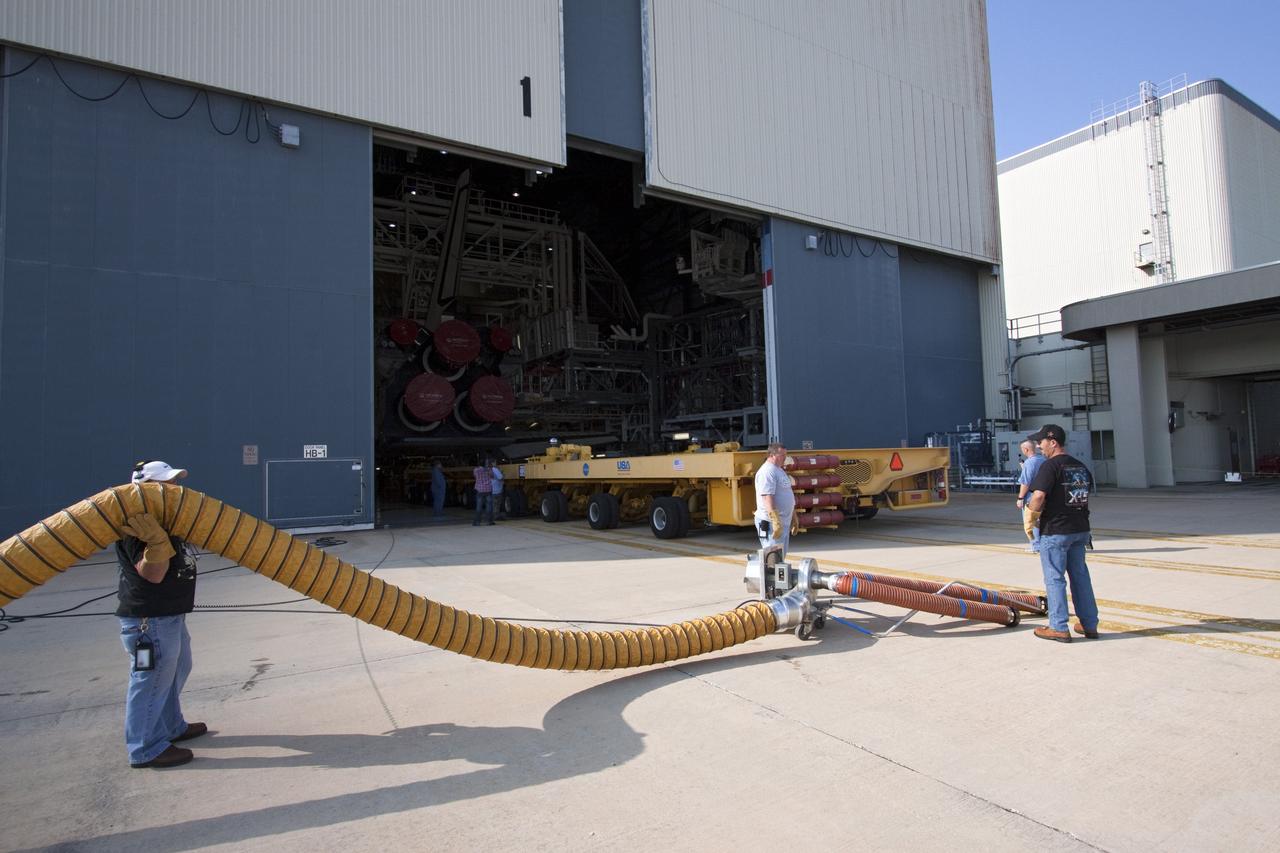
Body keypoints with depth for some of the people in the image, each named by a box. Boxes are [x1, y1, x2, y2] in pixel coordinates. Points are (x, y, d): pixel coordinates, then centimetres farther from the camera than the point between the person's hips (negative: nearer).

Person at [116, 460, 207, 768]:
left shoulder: (160, 520, 11)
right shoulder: (137, 526, -21)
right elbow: (153, 573, -28)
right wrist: (157, 540, -39)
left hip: (169, 615, 11)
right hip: (149, 620, -11)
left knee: (174, 673, 24)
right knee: (152, 682, 1)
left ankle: (171, 727, 40)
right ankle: (146, 749, 13)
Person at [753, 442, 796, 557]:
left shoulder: (778, 470, 18)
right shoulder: (767, 471, -15)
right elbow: (767, 497, -25)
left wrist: (794, 516, 27)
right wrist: (775, 521, -30)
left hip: (784, 522, 10)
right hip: (772, 522, -10)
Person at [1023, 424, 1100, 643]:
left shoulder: (1050, 466, -15)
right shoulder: (1081, 466, 12)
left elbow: (1038, 495, -24)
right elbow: (1087, 491, 18)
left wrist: (1030, 518, -11)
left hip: (1055, 531, -8)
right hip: (1080, 530, 8)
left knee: (1054, 578, 0)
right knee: (1080, 576, 16)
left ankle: (1059, 628, 4)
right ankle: (1089, 625, 23)